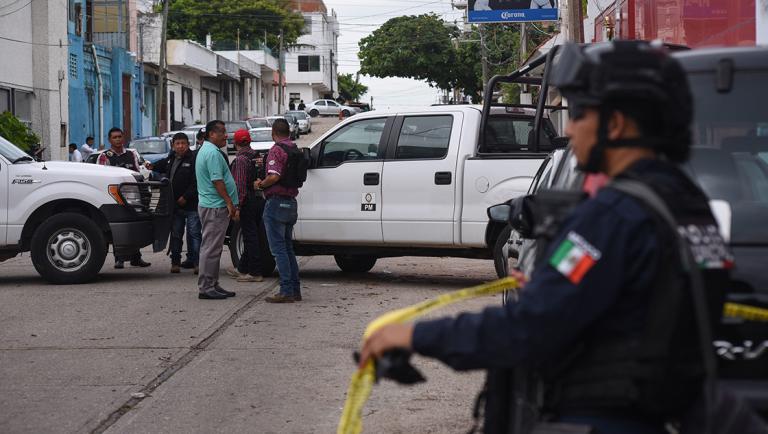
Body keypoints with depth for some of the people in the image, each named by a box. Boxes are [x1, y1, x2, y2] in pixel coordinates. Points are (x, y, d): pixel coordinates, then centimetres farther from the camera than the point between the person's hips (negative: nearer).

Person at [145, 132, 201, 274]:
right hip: (174, 204, 7)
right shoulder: (171, 159, 14)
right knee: (175, 234, 10)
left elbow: (196, 183, -16)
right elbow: (163, 164, 39)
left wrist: (186, 197, -17)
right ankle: (175, 261, 17)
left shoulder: (193, 159, -11)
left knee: (194, 233, -6)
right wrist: (152, 166, 22)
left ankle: (196, 262, -5)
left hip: (191, 205, -7)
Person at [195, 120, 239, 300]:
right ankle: (206, 287, -7)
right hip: (215, 206, -11)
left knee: (212, 248, 13)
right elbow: (217, 180, -21)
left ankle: (212, 285, 18)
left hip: (209, 206, 11)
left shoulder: (206, 150, 20)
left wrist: (231, 205, 24)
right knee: (211, 248, -9)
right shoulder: (213, 153, -15)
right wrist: (230, 203, -20)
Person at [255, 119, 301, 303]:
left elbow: (274, 177, -26)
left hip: (276, 202, -8)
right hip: (291, 203, 9)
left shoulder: (276, 150, -13)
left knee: (279, 249, -6)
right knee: (288, 248, 15)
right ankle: (295, 290, 15)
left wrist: (260, 184, -7)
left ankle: (286, 291, -9)